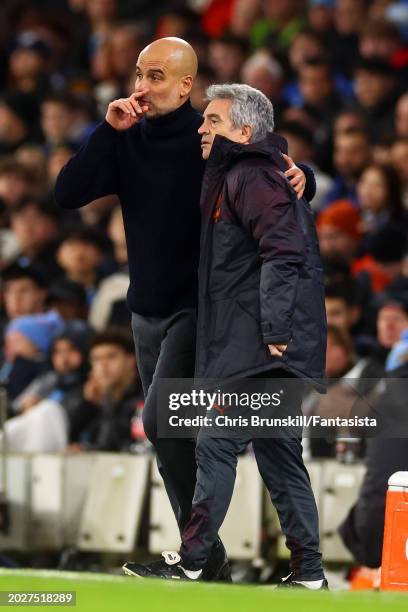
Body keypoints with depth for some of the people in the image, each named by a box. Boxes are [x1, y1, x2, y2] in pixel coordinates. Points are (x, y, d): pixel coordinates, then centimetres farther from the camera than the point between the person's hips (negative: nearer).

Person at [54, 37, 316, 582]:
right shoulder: (128, 141, 4)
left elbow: (286, 178, -4)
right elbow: (68, 194, -6)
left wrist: (299, 177, -29)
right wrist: (108, 130, -15)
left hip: (198, 308, -6)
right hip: (146, 310, 6)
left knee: (161, 423, -20)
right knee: (173, 437, 11)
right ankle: (206, 561, 21)